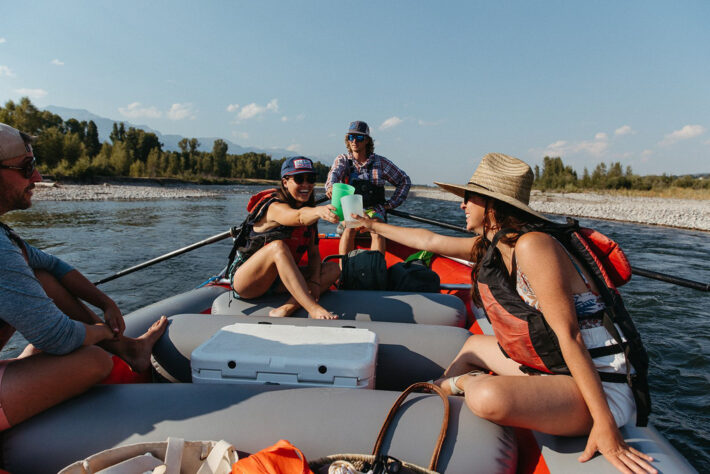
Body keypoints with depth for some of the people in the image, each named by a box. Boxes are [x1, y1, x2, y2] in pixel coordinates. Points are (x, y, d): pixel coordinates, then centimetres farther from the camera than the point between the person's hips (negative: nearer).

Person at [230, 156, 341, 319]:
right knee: (278, 246, -36)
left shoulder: (310, 211, 6)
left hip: (280, 280, 7)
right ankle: (313, 309, -43)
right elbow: (299, 217, -40)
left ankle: (289, 307, -30)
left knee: (334, 269, -10)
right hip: (246, 281, -7)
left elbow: (314, 253, 1)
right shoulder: (275, 207, -16)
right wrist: (319, 211, -61)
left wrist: (314, 281, -16)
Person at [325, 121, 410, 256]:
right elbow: (334, 173, -17)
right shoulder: (342, 160, 6)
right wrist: (331, 186, -41)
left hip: (374, 209, 0)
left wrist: (391, 204, 4)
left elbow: (405, 181, 11)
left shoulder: (380, 162, 4)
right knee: (349, 229, -31)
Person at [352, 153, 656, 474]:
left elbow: (568, 335, -25)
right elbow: (430, 241, 17)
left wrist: (605, 425, -25)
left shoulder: (532, 245, -22)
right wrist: (374, 226, 28)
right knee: (474, 345, 23)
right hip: (547, 364, 9)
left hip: (599, 384, -9)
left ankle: (467, 383, 1)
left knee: (489, 397, -32)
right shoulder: (489, 246, 5)